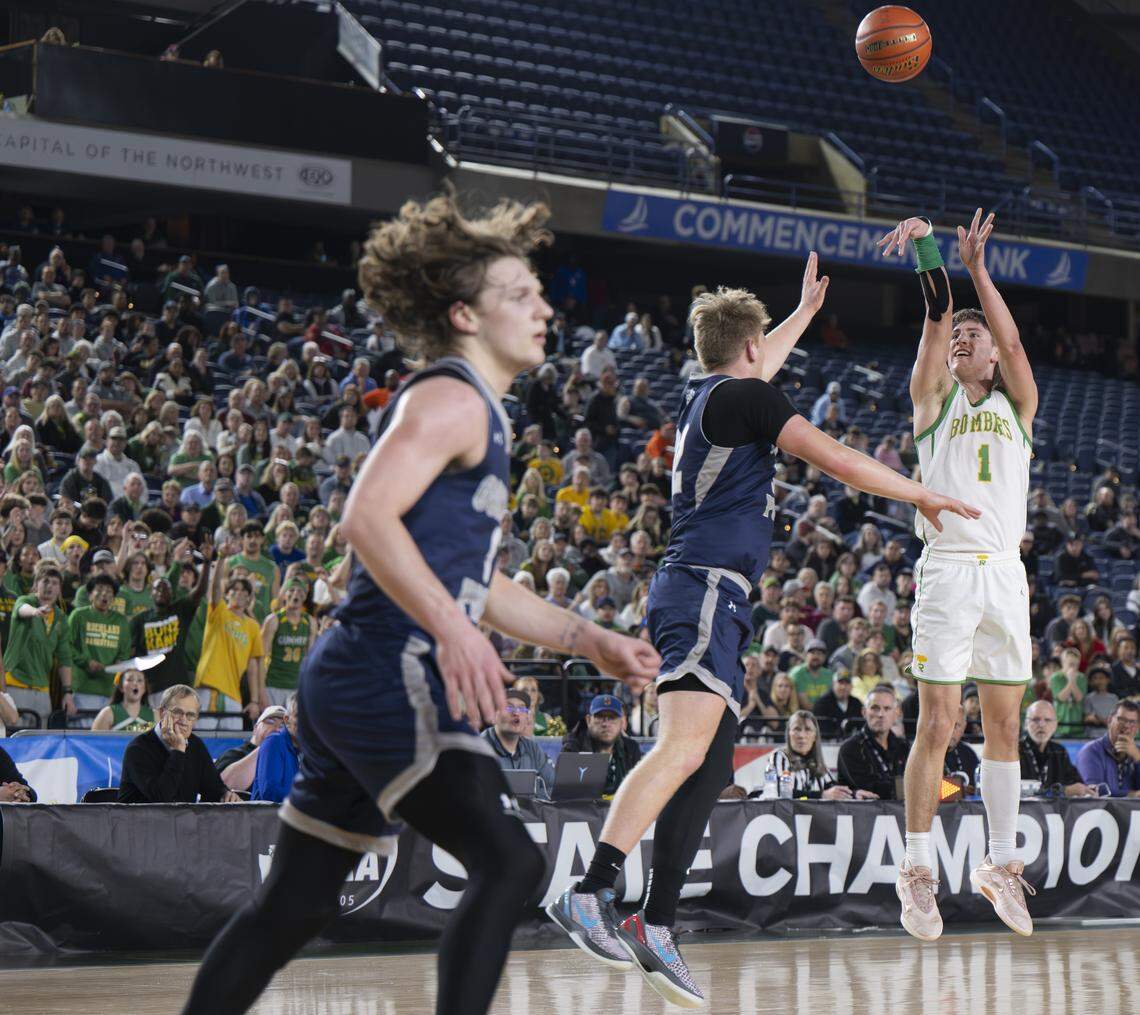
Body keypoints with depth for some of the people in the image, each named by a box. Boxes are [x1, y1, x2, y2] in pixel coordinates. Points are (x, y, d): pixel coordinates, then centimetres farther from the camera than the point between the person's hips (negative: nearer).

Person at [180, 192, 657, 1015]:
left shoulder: (482, 417, 23)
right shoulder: (450, 399, -8)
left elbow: (475, 579, 29)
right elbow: (367, 517, -24)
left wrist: (588, 640, 23)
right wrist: (453, 629, -32)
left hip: (355, 689, 11)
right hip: (390, 679, -11)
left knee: (297, 904, 13)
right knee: (508, 862, -19)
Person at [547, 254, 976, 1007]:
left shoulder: (706, 395, 22)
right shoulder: (746, 396, -4)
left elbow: (761, 366, 47)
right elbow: (840, 463, -8)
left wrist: (806, 310, 61)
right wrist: (923, 495, 5)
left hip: (698, 594, 10)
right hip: (708, 589, -10)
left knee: (712, 767, 5)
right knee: (685, 747, -24)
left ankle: (657, 925, 0)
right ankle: (590, 894, -37)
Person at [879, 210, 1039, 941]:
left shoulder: (1017, 406, 15)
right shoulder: (934, 399, 10)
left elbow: (1013, 341, -2)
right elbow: (937, 323, -5)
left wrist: (978, 268, -11)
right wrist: (927, 251, -17)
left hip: (1005, 573, 3)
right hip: (948, 571, -3)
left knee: (1004, 724, 7)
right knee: (937, 724, -7)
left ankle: (1001, 863, 15)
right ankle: (918, 872, -2)